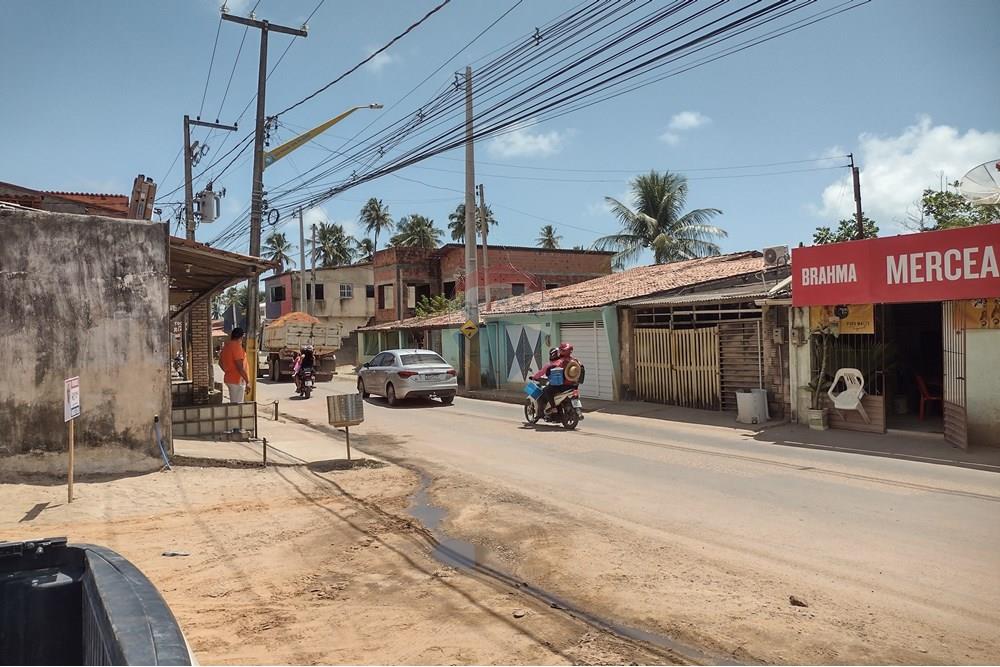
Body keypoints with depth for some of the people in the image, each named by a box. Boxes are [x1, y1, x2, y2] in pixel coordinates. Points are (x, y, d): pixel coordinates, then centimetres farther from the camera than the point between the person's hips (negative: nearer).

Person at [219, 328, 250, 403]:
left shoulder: (226, 346, 9)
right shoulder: (237, 346, -18)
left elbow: (220, 362, 21)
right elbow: (240, 367, -23)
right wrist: (247, 381, -18)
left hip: (228, 379, 9)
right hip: (237, 380, -9)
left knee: (233, 403, 17)